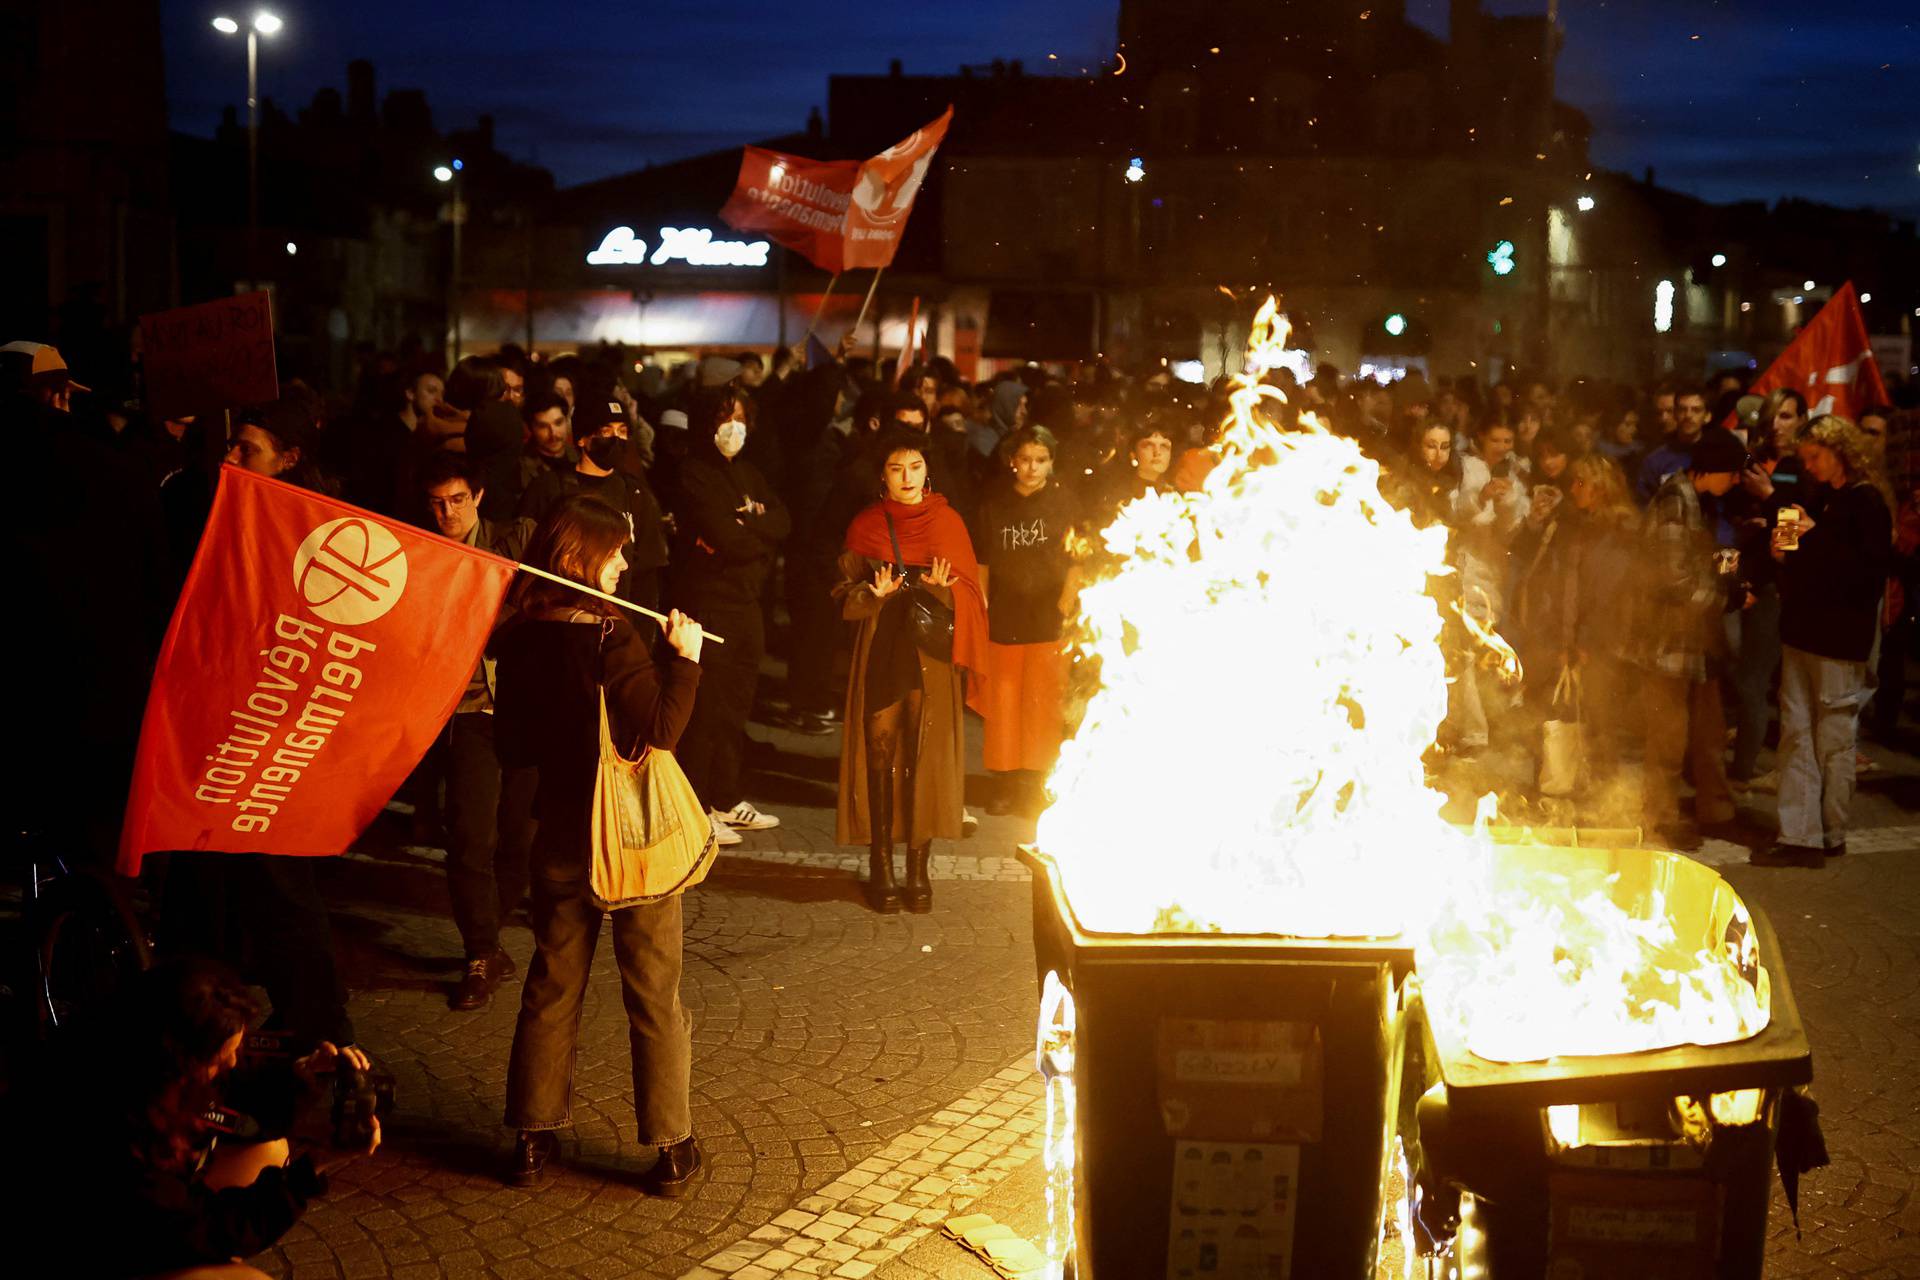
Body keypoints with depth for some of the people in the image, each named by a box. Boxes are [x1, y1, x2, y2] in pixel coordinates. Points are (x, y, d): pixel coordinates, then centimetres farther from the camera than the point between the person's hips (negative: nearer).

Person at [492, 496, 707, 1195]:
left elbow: (512, 748, 8)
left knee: (551, 987, 16)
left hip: (560, 839, 5)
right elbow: (660, 728, -21)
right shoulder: (612, 639, -20)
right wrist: (683, 659, -14)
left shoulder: (519, 642, -1)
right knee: (654, 994, 6)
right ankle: (670, 1150, 14)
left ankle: (532, 1141, 22)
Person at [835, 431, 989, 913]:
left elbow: (971, 592, 5)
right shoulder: (865, 526, 6)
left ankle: (919, 867, 3)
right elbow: (846, 598, 4)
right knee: (880, 752, -5)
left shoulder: (947, 521, 6)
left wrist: (944, 589, -16)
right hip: (881, 652, 0)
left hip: (933, 652, 0)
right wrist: (875, 595, -16)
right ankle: (880, 865, 2)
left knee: (927, 754, -4)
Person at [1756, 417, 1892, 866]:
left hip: (1839, 640, -8)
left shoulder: (1867, 504, -9)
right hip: (1802, 631, 8)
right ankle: (1799, 836, 7)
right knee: (1796, 735, 5)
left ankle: (1831, 834, 12)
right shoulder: (1819, 499, 15)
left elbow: (1868, 571, -19)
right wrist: (1784, 551, 1)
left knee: (1833, 739, 1)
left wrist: (1814, 536, -20)